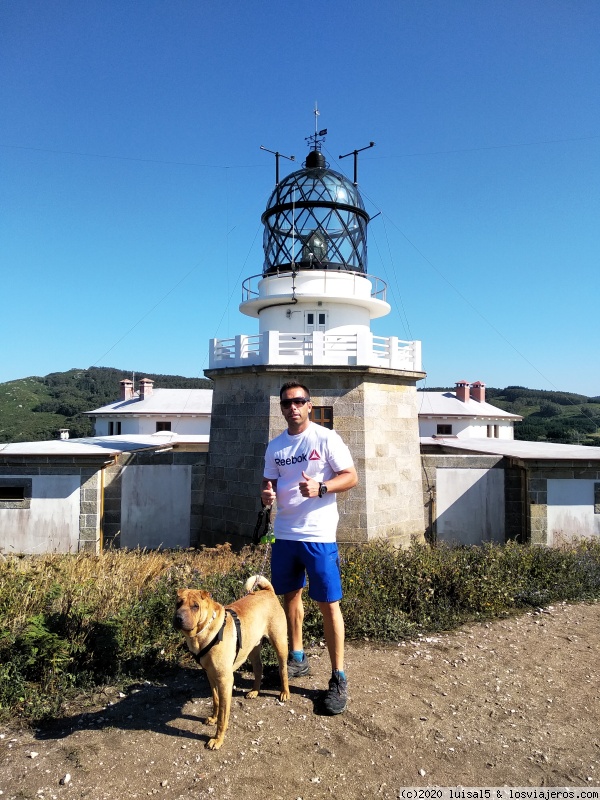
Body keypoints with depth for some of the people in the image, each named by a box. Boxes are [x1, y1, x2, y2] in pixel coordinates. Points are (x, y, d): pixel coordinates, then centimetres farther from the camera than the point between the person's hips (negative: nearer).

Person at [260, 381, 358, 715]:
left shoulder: (326, 438, -8)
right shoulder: (275, 446, 8)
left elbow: (351, 477, -9)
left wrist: (320, 488, -25)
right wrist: (267, 493, -7)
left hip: (319, 536, -6)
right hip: (285, 534, 6)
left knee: (329, 604, 0)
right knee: (291, 594, 18)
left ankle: (339, 678, 14)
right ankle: (297, 657, 37)